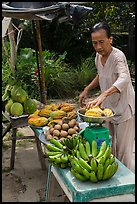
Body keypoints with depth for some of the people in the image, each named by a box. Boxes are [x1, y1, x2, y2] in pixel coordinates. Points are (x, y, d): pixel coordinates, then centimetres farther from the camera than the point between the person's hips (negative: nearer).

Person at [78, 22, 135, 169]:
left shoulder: (117, 56, -26)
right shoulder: (99, 55, -1)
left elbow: (124, 79, -46)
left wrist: (102, 96, -60)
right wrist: (87, 89, 6)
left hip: (123, 108, -7)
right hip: (107, 107, 8)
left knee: (123, 150, 3)